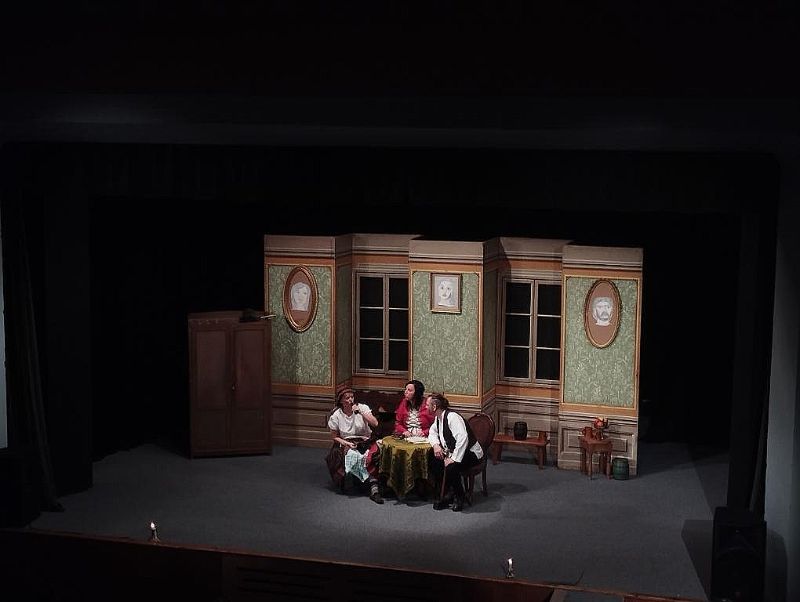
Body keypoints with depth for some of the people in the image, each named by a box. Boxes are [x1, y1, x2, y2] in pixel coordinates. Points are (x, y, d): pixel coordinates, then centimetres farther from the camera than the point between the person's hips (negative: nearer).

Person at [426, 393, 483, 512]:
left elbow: (462, 438, -34)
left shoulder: (452, 417, -24)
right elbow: (432, 432, 20)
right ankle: (447, 493, -3)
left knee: (451, 467, -33)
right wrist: (436, 445, -3)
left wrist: (453, 459, -34)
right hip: (452, 452, 9)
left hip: (470, 453, -9)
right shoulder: (438, 418, 5)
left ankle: (459, 497, -9)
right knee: (434, 463, -13)